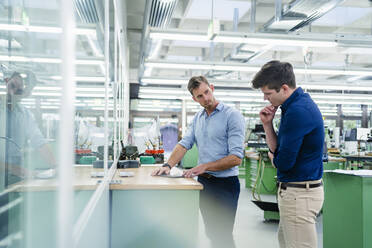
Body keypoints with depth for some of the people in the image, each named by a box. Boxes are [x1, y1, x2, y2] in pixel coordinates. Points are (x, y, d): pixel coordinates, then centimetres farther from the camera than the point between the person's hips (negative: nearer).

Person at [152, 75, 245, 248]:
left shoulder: (232, 115, -12)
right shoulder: (198, 118, 10)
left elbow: (236, 158, -18)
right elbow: (184, 144, 5)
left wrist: (204, 166, -20)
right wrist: (168, 166, -11)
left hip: (225, 183, -6)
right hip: (203, 182, 6)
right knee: (211, 233, 17)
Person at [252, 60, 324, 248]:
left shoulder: (297, 112, -23)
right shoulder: (300, 102, 9)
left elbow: (283, 163, -22)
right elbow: (277, 149, 10)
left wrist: (272, 156, 0)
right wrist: (267, 124, -3)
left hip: (299, 195, -11)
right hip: (296, 190, 11)